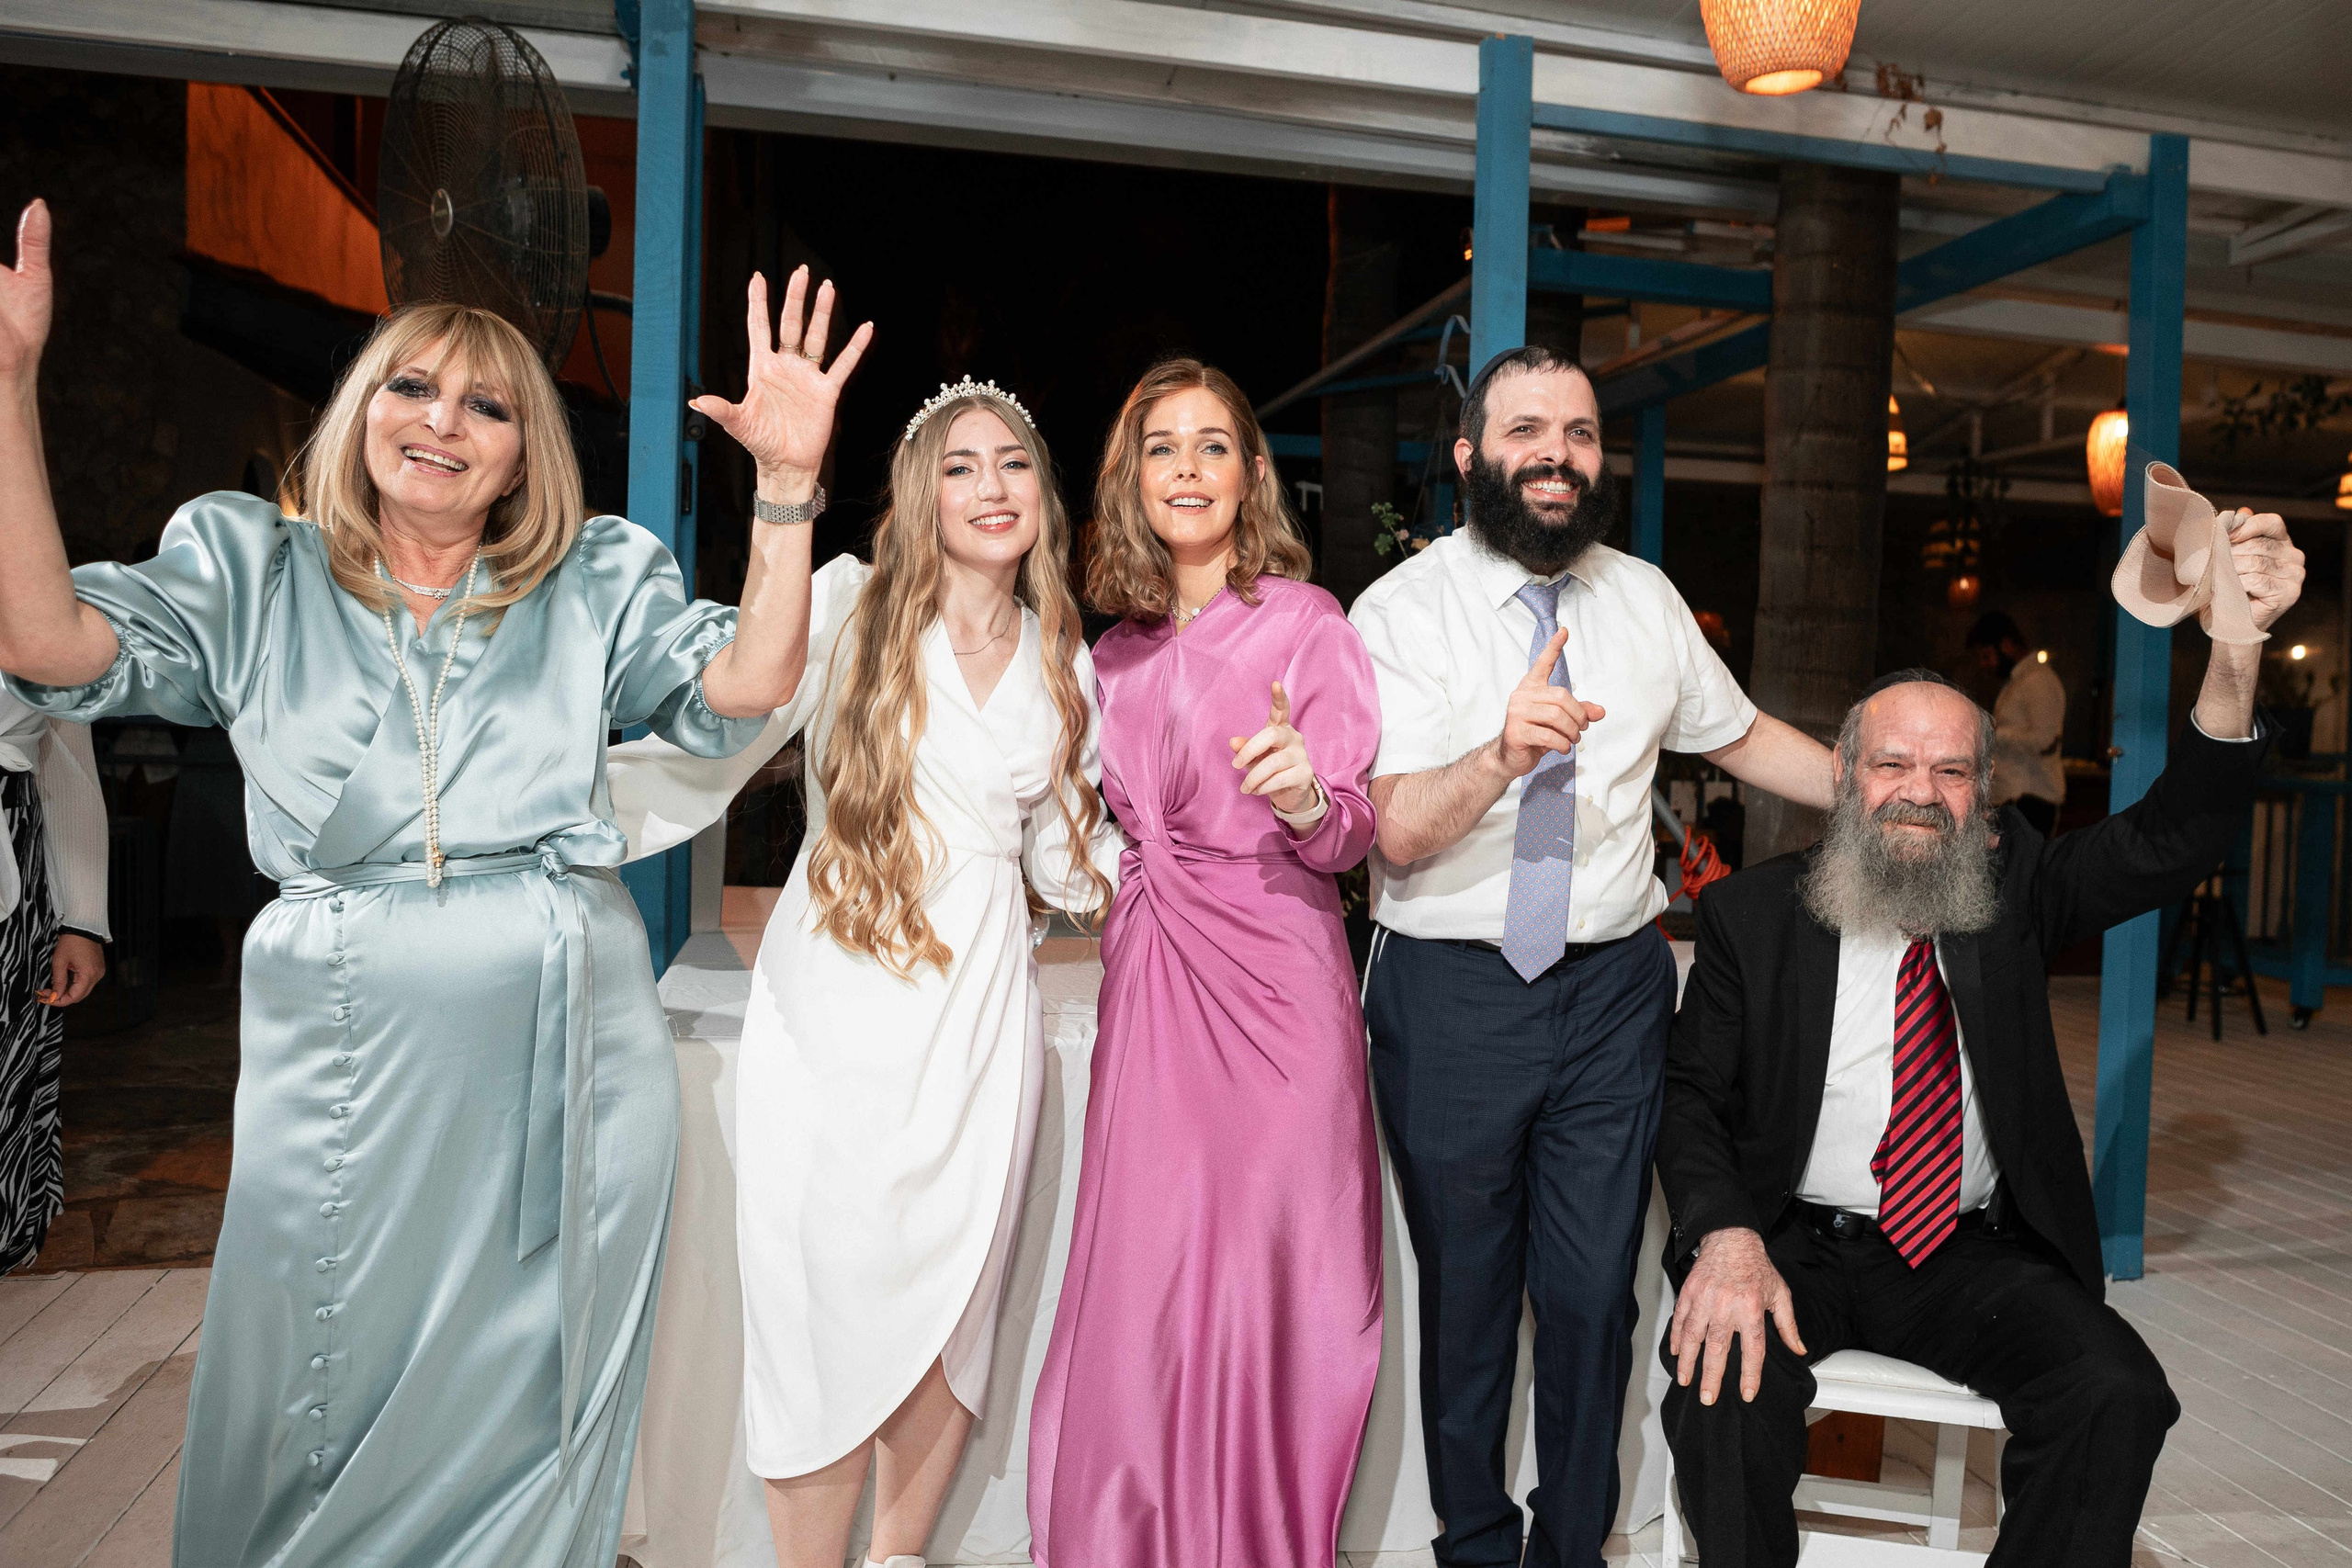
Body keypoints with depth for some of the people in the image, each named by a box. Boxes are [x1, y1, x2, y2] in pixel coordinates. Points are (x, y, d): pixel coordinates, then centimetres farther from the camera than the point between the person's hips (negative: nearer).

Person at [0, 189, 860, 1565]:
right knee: (320, 1413, 12)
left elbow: (745, 684, -8)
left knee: (530, 1397, 14)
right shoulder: (256, 571, 8)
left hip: (565, 1038, 0)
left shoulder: (595, 582, 7)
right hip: (345, 1039, 0)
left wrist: (787, 487, -19)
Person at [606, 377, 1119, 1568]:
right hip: (834, 1007, -3)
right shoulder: (847, 603, 0)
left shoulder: (1062, 661, 12)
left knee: (947, 1315, 10)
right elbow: (711, 748, -9)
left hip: (977, 1008, 3)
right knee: (824, 1315, -2)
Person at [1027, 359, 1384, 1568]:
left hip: (1273, 981, -4)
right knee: (1136, 1287, 4)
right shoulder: (1119, 651, 14)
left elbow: (1349, 836, -8)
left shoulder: (1305, 624, -2)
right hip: (1149, 981, 5)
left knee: (1258, 1287, -1)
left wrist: (1304, 797, -26)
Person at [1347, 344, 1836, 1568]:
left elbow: (1744, 738, 21)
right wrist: (1504, 751, -36)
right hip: (1450, 994, -2)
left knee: (1594, 1293, 9)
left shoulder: (1646, 600, 6)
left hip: (1612, 989, 3)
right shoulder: (1403, 611, -7)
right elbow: (1400, 834, -18)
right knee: (1467, 1293, 11)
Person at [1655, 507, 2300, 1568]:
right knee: (1727, 1387, -30)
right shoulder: (1753, 912, 2)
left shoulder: (2012, 891, 8)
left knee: (2118, 1395, -24)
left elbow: (2174, 839, -6)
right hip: (1795, 1241, -2)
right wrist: (1725, 1234, -20)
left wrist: (2234, 650, -22)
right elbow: (1691, 1096, 0)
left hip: (1974, 1254, 2)